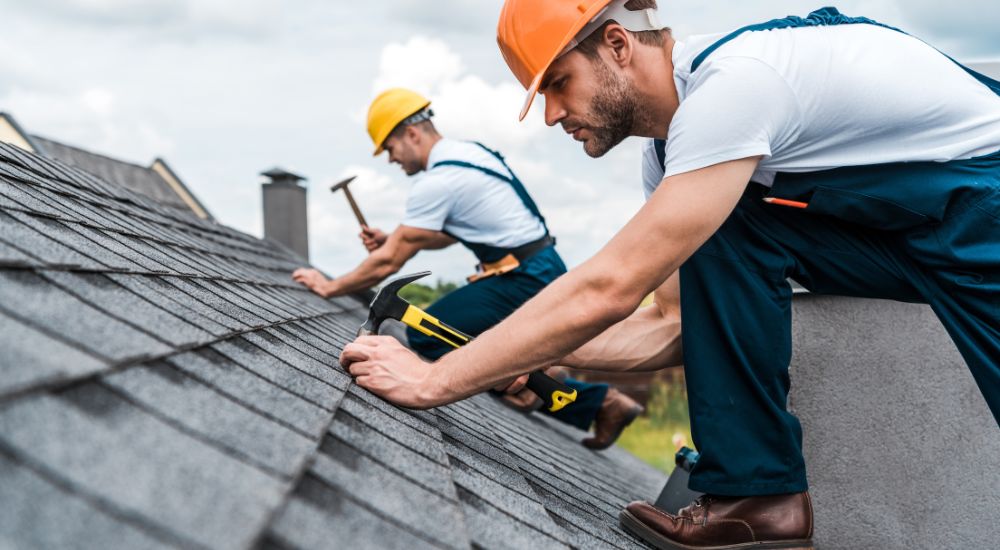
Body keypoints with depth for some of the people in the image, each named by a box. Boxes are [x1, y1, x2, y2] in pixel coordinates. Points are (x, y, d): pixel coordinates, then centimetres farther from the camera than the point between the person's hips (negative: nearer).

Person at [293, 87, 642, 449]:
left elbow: (388, 263, -12)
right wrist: (392, 239, 13)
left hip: (524, 281, -10)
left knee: (425, 335, -11)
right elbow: (447, 234, 24)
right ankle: (604, 402, 15)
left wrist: (330, 287, -1)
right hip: (543, 271, 10)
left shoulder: (437, 181, -16)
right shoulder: (468, 152, 12)